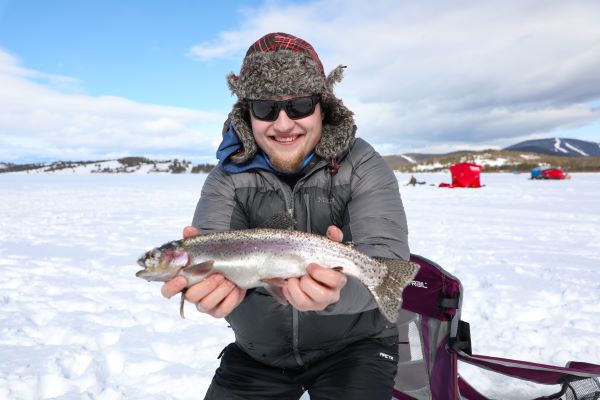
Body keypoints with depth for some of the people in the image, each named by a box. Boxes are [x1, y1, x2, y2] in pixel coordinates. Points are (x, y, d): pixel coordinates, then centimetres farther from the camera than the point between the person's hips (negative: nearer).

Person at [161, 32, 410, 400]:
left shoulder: (363, 166, -13)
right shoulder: (228, 177, -8)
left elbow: (388, 256, -25)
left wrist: (339, 286, -47)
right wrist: (207, 274, -46)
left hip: (353, 343, -2)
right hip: (258, 353, 3)